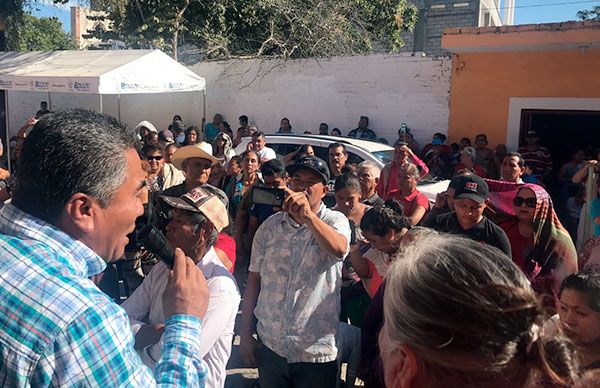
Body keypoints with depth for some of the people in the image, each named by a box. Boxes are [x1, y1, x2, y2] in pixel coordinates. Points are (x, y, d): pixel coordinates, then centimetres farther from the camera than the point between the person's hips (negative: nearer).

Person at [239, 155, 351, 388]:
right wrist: (245, 334, 4)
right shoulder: (270, 226, 3)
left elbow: (339, 249, -27)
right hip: (270, 346, 3)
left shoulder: (335, 221, -5)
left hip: (317, 350, -2)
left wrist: (308, 216, -41)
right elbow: (254, 279, 6)